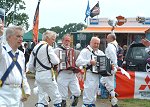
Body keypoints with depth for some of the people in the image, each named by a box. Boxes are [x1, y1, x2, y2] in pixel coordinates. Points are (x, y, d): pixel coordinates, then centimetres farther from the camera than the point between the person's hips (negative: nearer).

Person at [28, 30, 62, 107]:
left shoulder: (35, 48, 12)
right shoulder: (48, 47, -10)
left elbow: (30, 67, 10)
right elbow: (56, 61, -17)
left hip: (38, 75, 8)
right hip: (47, 75, -8)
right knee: (57, 98, 0)